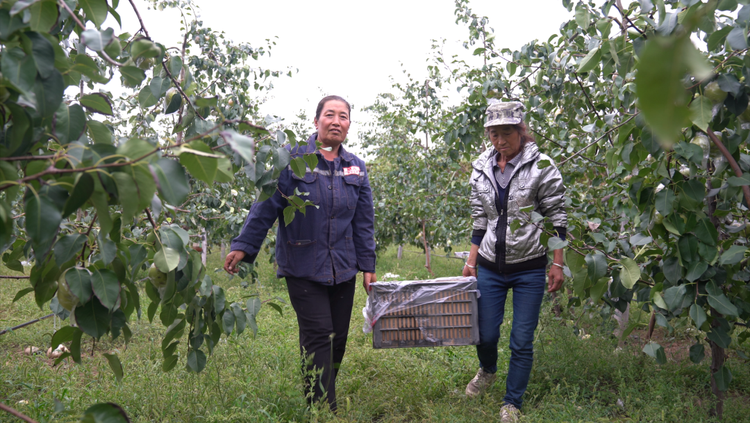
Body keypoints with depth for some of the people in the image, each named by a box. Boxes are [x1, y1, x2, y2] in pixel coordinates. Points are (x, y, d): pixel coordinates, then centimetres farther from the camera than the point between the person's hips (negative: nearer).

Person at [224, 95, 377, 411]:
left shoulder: (356, 167, 9)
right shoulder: (292, 158, -4)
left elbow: (363, 222, 11)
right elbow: (266, 206, -5)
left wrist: (368, 266, 10)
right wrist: (243, 246, -10)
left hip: (342, 269, 5)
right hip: (303, 268, -4)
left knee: (338, 339, 10)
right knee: (318, 337, -7)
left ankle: (322, 394, 29)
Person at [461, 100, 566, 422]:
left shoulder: (540, 166, -8)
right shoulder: (481, 168, 4)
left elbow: (556, 218, -5)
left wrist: (558, 264, -9)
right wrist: (471, 261, 10)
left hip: (529, 268, -3)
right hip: (490, 267, 3)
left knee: (522, 342, 2)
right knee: (485, 334, 9)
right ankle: (487, 371, 43)